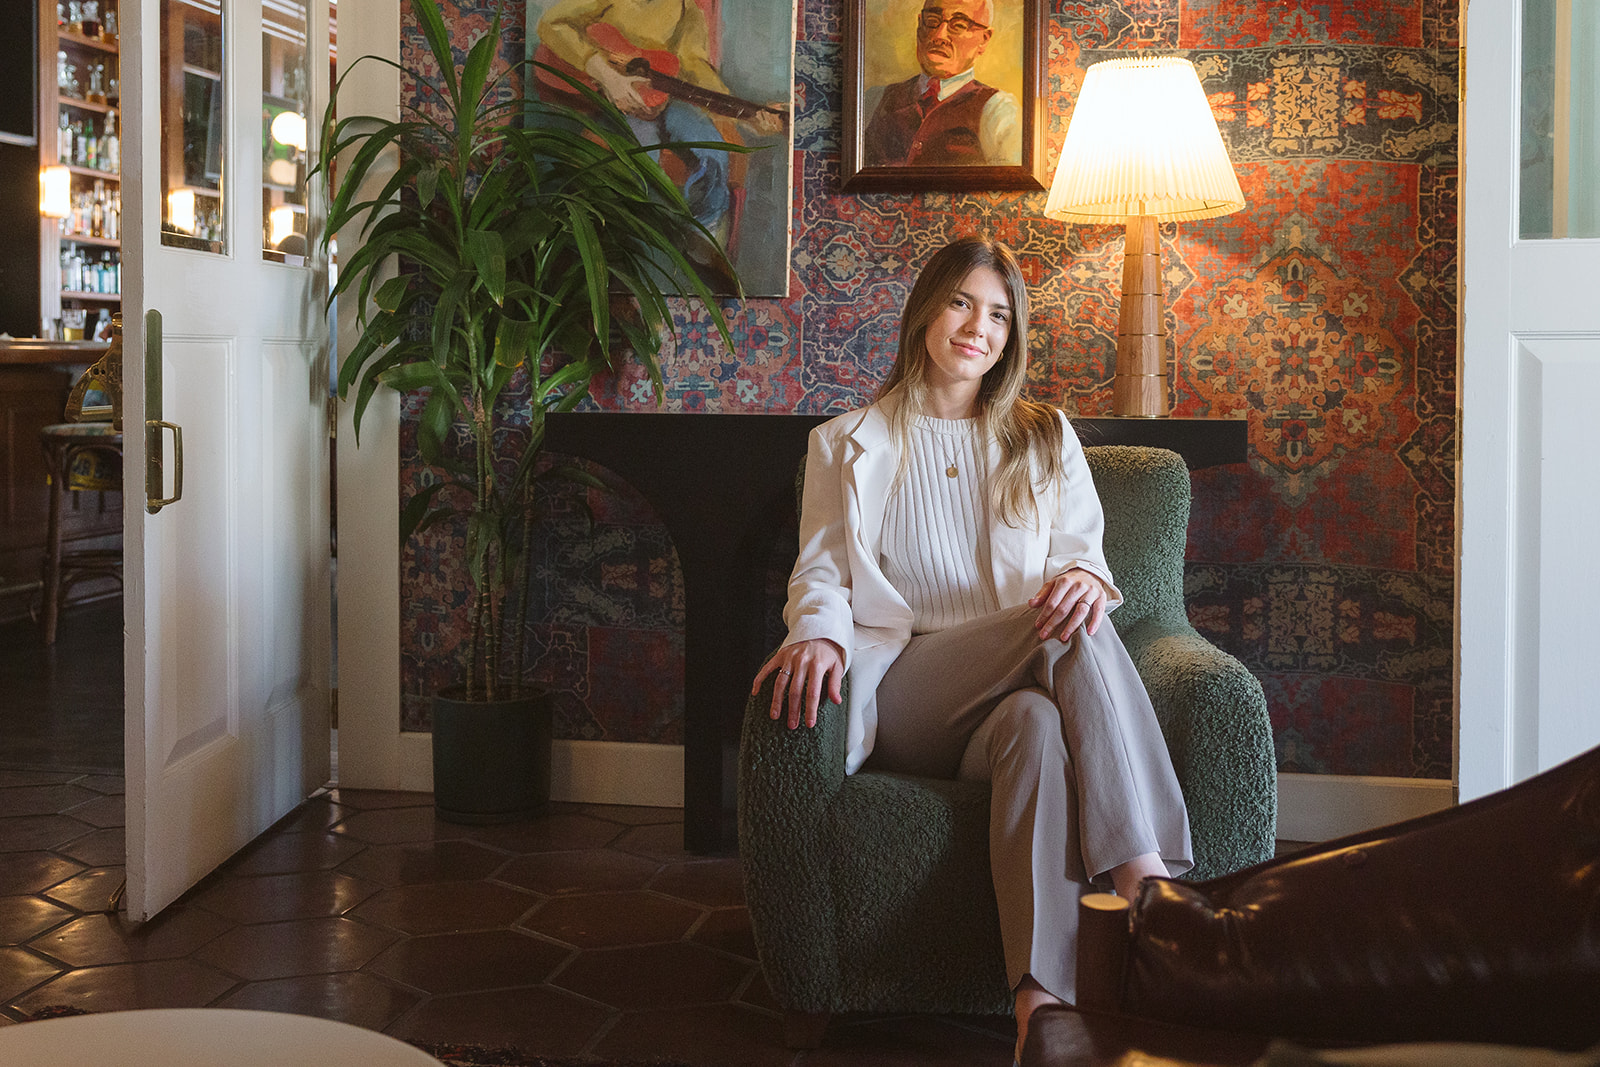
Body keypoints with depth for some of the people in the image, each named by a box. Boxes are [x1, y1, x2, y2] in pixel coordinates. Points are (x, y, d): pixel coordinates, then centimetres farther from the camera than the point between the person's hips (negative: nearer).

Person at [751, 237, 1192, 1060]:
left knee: (1036, 721, -37)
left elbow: (1082, 550, 11)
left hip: (1012, 695, 2)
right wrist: (818, 632, -17)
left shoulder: (1044, 439, 23)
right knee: (1059, 662, -32)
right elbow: (823, 569, 9)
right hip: (896, 699, -2)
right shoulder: (849, 444, 20)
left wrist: (1085, 576, -16)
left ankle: (1041, 1001, -48)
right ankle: (1149, 880, -45)